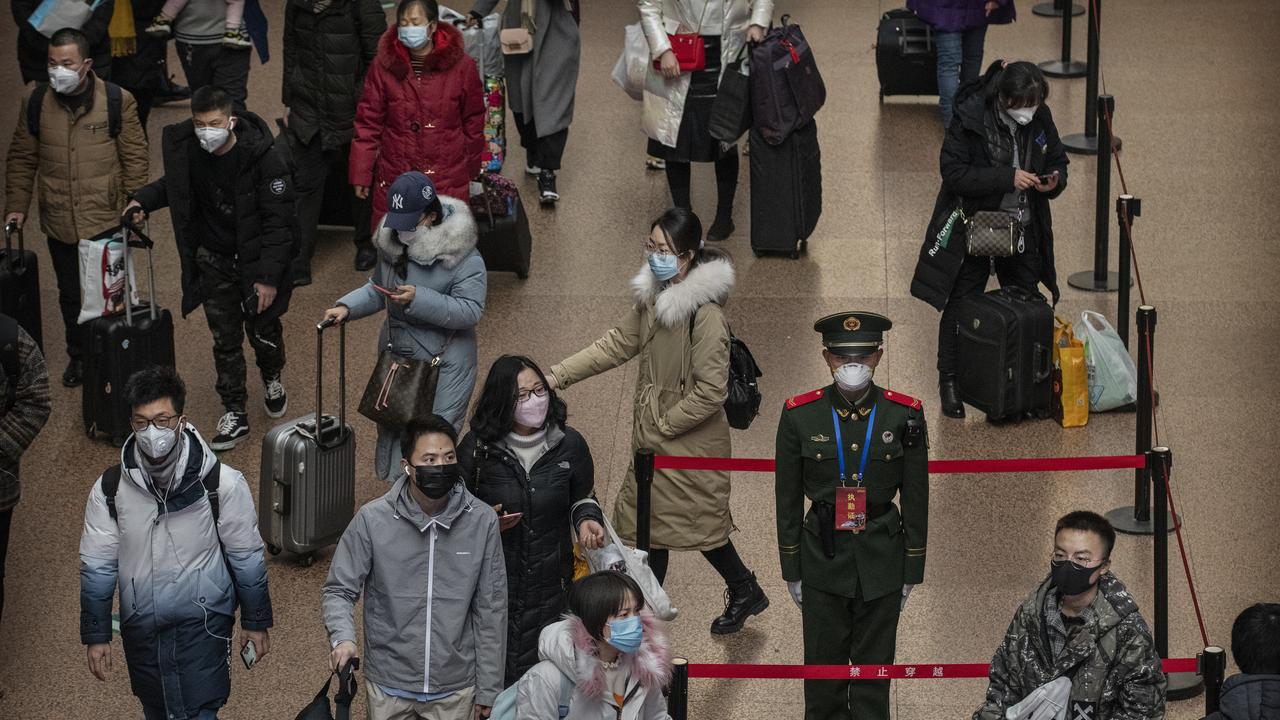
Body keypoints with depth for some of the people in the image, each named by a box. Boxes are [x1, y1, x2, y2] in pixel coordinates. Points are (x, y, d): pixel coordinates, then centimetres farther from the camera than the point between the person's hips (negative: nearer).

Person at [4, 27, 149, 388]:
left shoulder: (117, 101, -10)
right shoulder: (35, 101, -3)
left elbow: (134, 159, -4)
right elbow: (21, 158, 6)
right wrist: (16, 206, 3)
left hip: (106, 220, -3)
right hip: (59, 222, 3)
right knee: (70, 294, 17)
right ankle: (78, 356, 36)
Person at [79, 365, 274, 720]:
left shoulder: (221, 483, -14)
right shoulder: (110, 488, -8)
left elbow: (247, 557, -4)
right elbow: (97, 566, 1)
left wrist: (256, 623, 3)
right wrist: (95, 636, 4)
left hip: (202, 624, -3)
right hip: (141, 625, 3)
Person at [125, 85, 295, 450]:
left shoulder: (262, 157, -26)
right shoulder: (185, 149, -13)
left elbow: (279, 221, -21)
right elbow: (176, 183, 13)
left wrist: (269, 276, -24)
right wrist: (144, 200, -5)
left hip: (256, 260, -3)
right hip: (214, 262, 3)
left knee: (264, 332, 16)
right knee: (225, 341, 9)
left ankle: (272, 380, 48)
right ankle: (234, 415, 21)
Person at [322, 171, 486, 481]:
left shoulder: (463, 257, -20)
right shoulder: (391, 242, 0)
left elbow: (471, 311, -24)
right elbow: (376, 290, 14)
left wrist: (419, 299, -31)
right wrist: (347, 307, -5)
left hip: (444, 364, -7)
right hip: (396, 355, 7)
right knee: (391, 429, 18)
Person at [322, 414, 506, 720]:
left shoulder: (482, 522, -10)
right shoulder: (372, 520, -13)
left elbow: (490, 610, -3)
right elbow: (339, 590, -4)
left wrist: (489, 689, 1)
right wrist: (343, 638, -24)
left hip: (455, 689, 1)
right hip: (389, 686, -1)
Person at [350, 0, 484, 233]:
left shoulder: (461, 67, -4)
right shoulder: (383, 67, -2)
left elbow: (473, 123, 7)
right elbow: (368, 124, 2)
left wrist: (470, 168, 16)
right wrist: (361, 174, 1)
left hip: (448, 182, -1)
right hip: (394, 178, 1)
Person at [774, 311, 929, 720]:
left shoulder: (905, 415, -5)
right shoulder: (800, 415, -5)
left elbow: (916, 499, 1)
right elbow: (788, 499, 2)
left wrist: (911, 572, 2)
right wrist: (791, 572, 3)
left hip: (881, 561, 0)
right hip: (823, 560, 0)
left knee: (874, 670, 6)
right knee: (823, 671, 5)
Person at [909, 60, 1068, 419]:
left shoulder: (1040, 119, -5)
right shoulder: (970, 118, -20)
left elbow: (1057, 160, 10)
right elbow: (954, 172, -22)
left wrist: (1053, 181, -14)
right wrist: (1008, 177, -30)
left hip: (1022, 227, 4)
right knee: (960, 305, 3)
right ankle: (949, 381, 16)